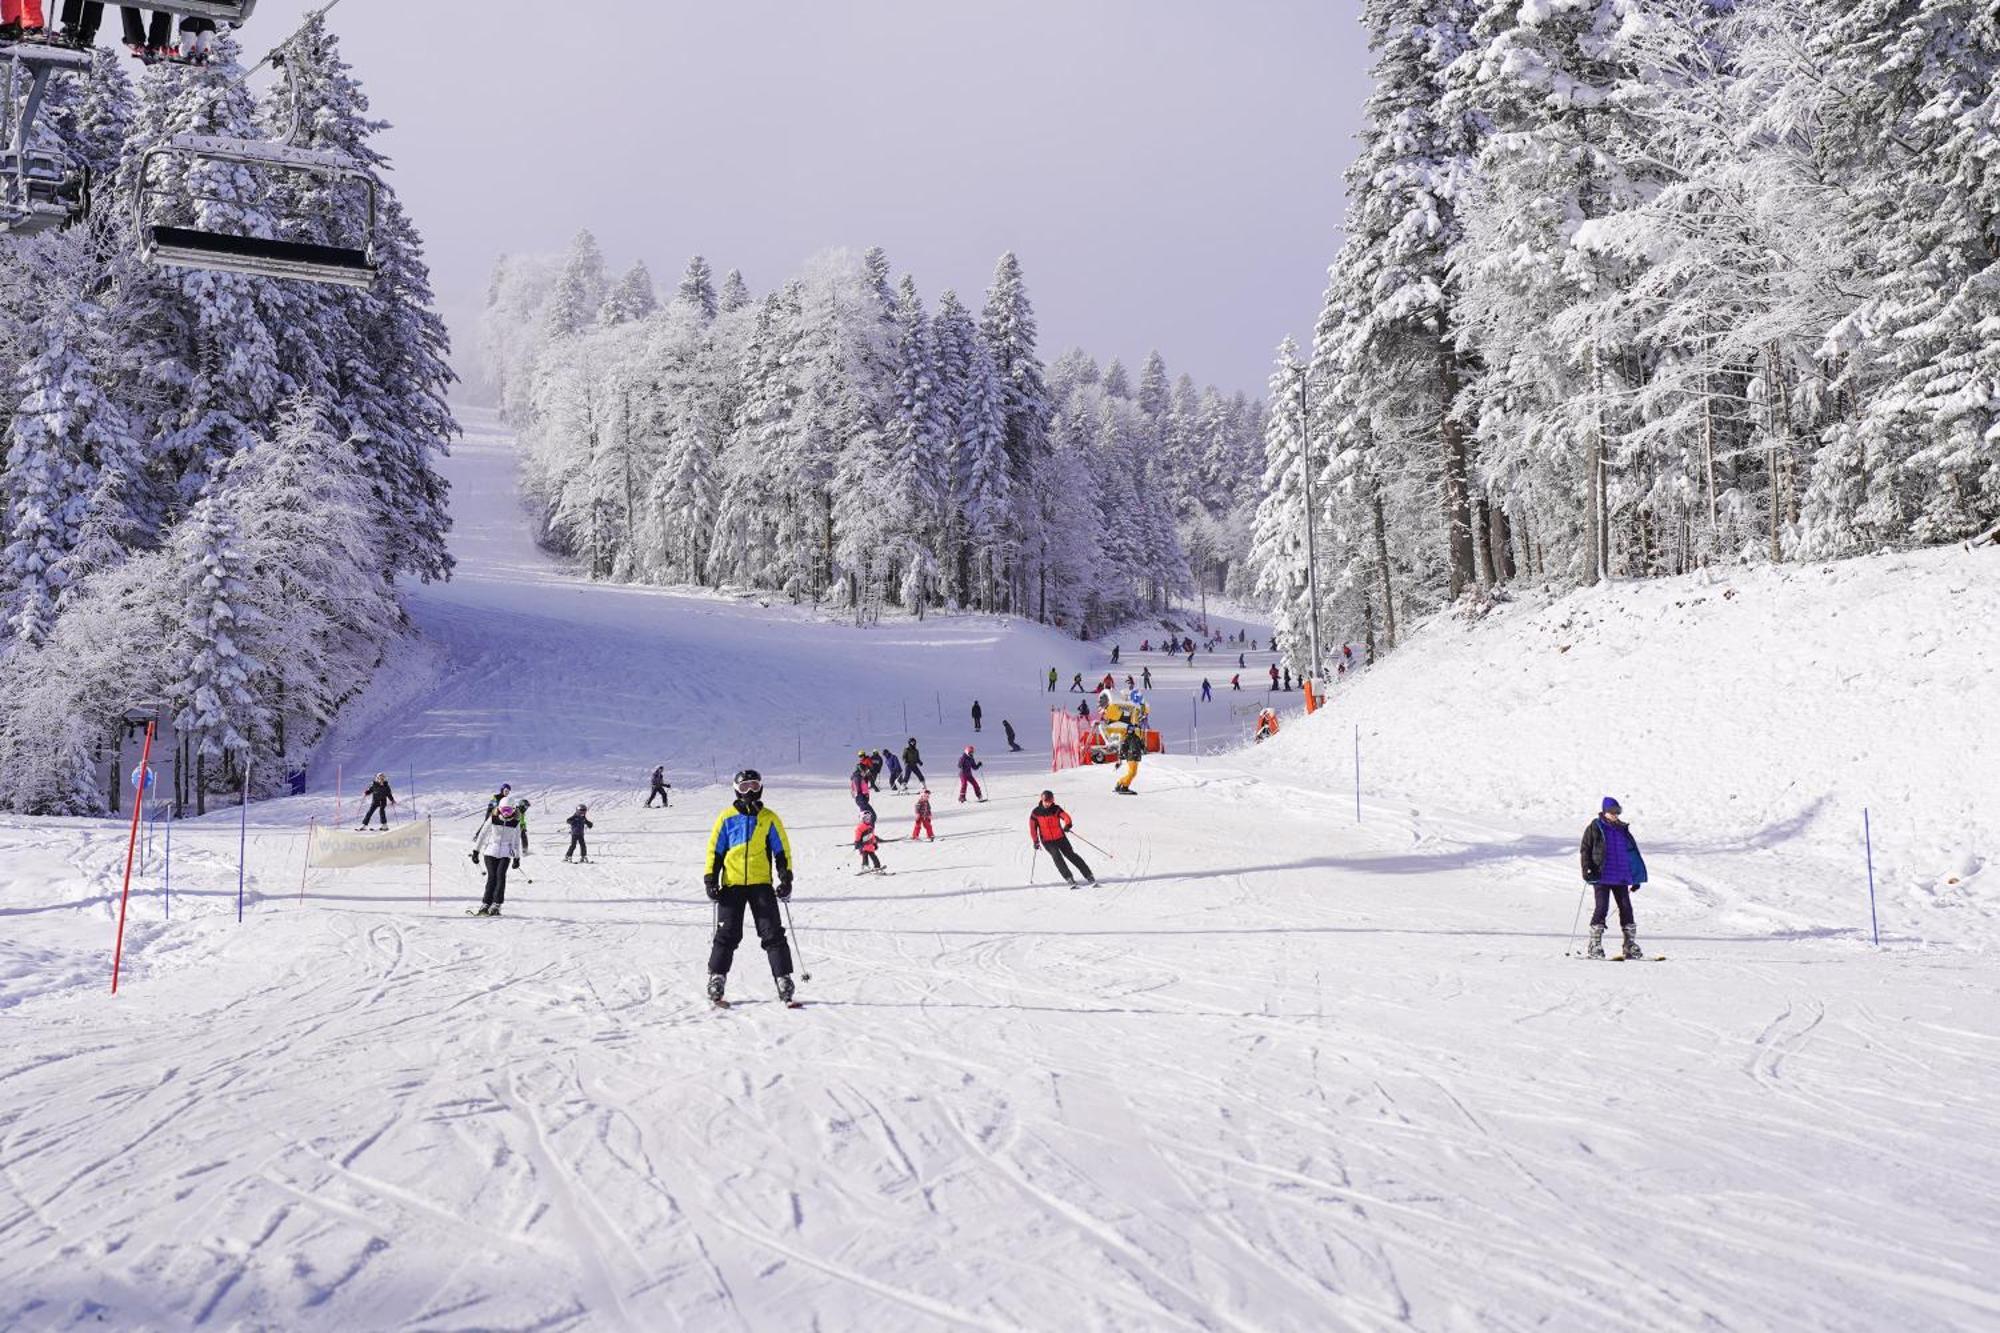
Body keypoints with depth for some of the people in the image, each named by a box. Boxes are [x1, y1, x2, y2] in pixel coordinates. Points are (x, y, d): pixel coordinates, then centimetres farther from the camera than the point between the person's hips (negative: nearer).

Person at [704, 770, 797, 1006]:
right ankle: (716, 978, 8)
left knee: (773, 933, -4)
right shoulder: (727, 818, 6)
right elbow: (715, 849, 9)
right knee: (727, 934, -1)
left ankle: (783, 978, -2)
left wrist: (786, 879, 1)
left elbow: (782, 851, 9)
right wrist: (710, 879, 1)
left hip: (761, 884, 0)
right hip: (732, 883, 0)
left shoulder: (769, 818, 7)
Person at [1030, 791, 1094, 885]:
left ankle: (1089, 875, 0)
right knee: (1057, 856, -21)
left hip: (1060, 838, 0)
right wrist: (1035, 841, 1)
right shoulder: (1036, 813, -4)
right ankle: (1068, 877, -23)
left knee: (1071, 855, -5)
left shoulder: (1056, 809, -4)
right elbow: (1033, 827, 3)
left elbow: (1065, 816, -18)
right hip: (1047, 841, 0)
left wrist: (1068, 824, -39)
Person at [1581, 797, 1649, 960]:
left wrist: (1637, 877, 18)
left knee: (1626, 908, 3)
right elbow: (1585, 849, 1)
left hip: (1621, 877, 5)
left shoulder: (1623, 829, 14)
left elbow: (1633, 852, 21)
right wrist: (1587, 870, -11)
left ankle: (1630, 946, 9)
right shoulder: (1594, 828, 1)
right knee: (1602, 908, -9)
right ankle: (1594, 946, -4)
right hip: (1602, 877, -5)